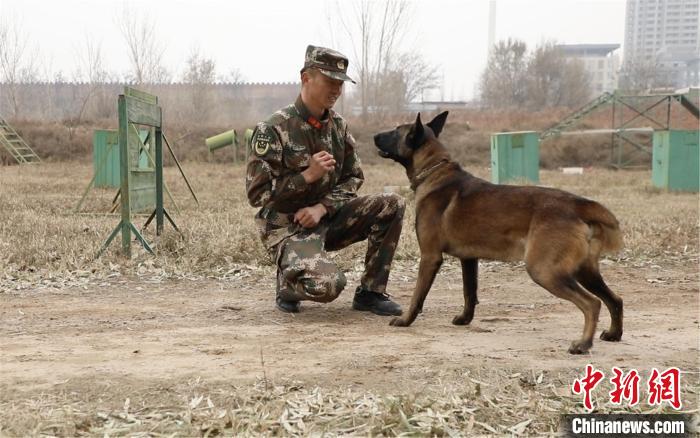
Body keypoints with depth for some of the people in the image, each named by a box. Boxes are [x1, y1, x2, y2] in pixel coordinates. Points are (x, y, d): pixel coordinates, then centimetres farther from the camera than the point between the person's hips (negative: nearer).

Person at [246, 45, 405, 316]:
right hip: (287, 227, -6)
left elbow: (354, 178, 8)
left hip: (328, 216, 7)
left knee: (393, 206, -11)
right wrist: (308, 175, -25)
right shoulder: (273, 130, -16)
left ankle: (370, 292, -1)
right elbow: (256, 193, -17)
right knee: (328, 285, -32)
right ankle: (288, 282, 5)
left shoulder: (337, 126, 4)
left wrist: (322, 207, -11)